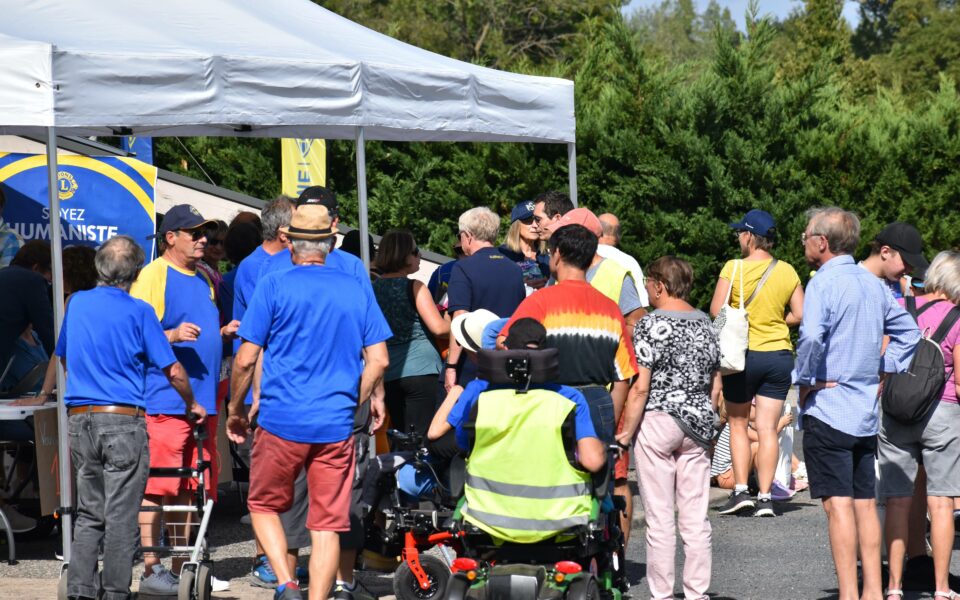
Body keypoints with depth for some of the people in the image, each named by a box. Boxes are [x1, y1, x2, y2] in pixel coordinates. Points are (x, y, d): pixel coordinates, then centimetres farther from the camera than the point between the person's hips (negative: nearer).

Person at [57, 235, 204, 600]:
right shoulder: (138, 312, -6)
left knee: (88, 513, 12)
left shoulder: (76, 304, 8)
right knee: (121, 516, -1)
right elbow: (172, 371, -4)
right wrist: (191, 404, 14)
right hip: (124, 420, -5)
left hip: (80, 419, 5)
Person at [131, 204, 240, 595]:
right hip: (164, 399, -8)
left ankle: (182, 567, 15)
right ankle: (152, 569, -7)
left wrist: (224, 332, 10)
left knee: (191, 490, 9)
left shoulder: (204, 278, 19)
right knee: (157, 487, -9)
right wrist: (173, 335, -23)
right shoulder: (152, 276, -5)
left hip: (202, 399, 8)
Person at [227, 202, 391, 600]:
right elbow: (378, 360, 4)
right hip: (336, 425, 2)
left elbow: (246, 360, -5)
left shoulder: (274, 287, -4)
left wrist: (235, 410, 9)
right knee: (327, 523, 6)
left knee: (263, 505, 15)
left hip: (281, 421, -2)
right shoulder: (357, 289, 5)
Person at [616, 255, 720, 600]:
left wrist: (625, 434, -8)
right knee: (696, 519, 7)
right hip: (697, 427, 6)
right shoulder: (705, 325, 9)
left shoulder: (651, 325, -10)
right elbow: (716, 386, 14)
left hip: (657, 424, -6)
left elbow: (641, 388, -14)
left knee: (659, 518, -2)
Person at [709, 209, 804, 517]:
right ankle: (765, 497, 1)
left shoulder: (734, 268, -10)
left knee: (737, 425, 11)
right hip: (779, 355, 3)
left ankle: (740, 490, 4)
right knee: (768, 428, 4)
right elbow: (800, 315, 1)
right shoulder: (787, 272, 0)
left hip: (743, 353, -3)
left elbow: (716, 310, -12)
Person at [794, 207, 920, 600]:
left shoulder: (824, 283, -13)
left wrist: (804, 380, -15)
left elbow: (811, 336, -29)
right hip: (866, 410, 7)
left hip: (826, 409, -7)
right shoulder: (874, 284, 11)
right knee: (865, 504, 10)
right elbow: (907, 332, 20)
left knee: (838, 504, -7)